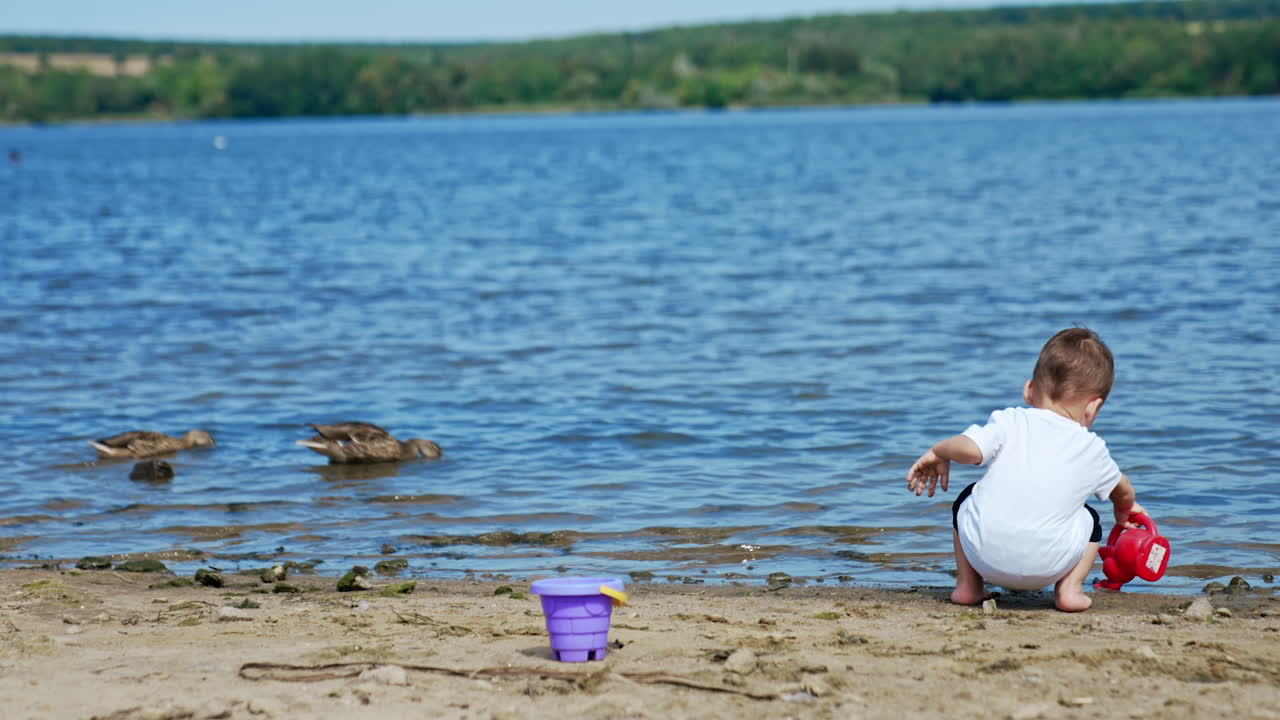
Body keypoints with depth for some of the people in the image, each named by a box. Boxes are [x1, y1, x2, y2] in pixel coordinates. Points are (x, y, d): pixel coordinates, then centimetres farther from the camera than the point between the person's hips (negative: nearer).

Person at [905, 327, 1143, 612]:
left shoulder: (1010, 422, 8)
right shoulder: (1092, 449, 15)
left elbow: (970, 448, -9)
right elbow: (1122, 491, 35)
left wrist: (937, 454, 14)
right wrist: (1125, 507, 59)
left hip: (984, 554, 0)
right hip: (1046, 565, 0)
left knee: (967, 499, 34)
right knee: (1089, 520, 30)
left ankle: (967, 584, 26)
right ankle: (1069, 588, 11)